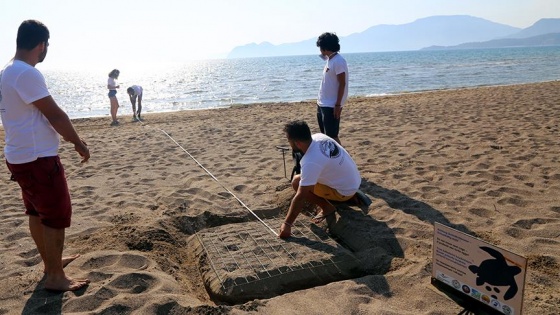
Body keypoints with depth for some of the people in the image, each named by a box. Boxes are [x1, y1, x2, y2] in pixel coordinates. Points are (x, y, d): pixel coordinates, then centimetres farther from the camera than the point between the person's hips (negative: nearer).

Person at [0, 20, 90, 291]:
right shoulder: (27, 73, -21)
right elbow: (55, 115, -19)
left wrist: (68, 138, 20)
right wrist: (79, 144, -6)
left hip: (22, 156, 10)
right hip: (37, 158, -10)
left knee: (37, 213, 20)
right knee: (57, 216, 0)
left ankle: (51, 262, 35)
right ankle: (56, 277, 12)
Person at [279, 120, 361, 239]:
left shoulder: (310, 162, -31)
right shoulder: (319, 136, -9)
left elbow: (300, 197, -27)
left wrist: (287, 224, -19)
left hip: (345, 190, -8)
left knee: (297, 182, -12)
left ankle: (327, 208, 0)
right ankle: (327, 202, 19)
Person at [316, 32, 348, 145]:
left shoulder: (338, 61, -16)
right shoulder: (329, 59, 12)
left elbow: (342, 84, -18)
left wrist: (338, 105, -21)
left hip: (331, 105, -9)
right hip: (323, 104, 10)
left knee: (332, 135, -5)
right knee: (325, 134, 15)